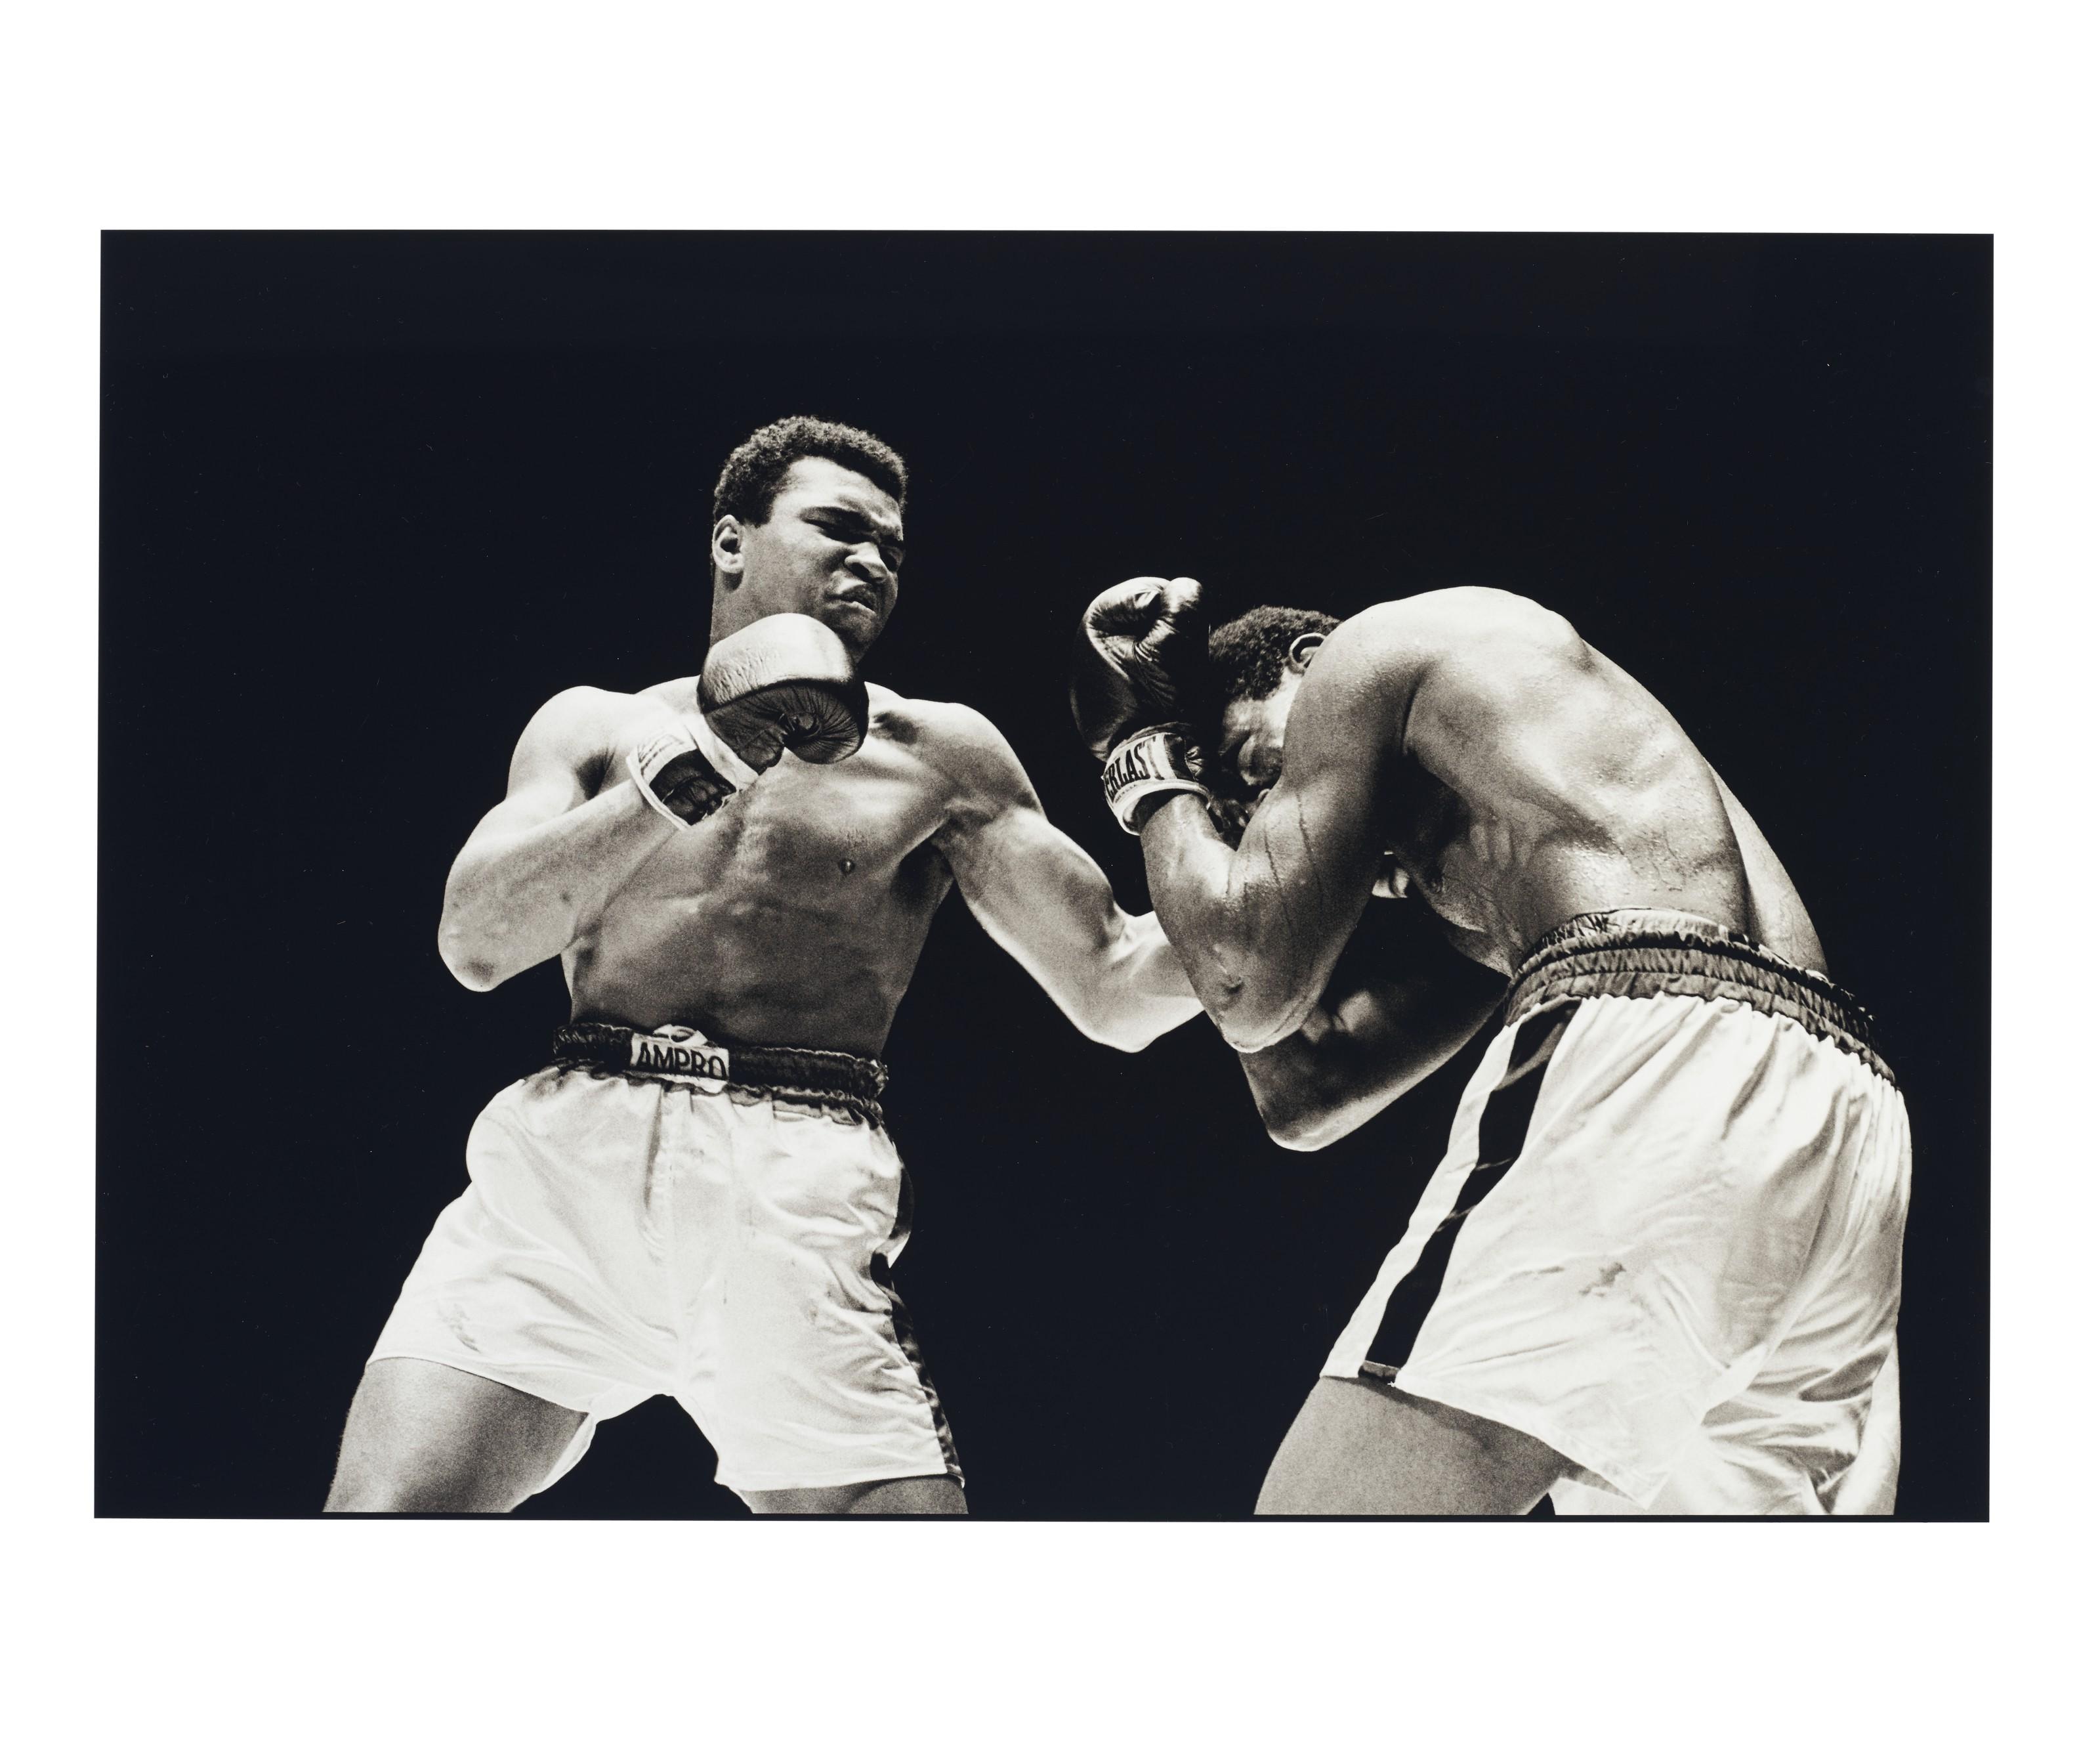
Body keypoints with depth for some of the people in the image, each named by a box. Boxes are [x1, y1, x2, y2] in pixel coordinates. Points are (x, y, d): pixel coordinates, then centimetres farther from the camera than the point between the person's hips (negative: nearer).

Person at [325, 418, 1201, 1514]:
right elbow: (475, 944, 0)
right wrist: (703, 766, -7)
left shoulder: (936, 753, 15)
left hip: (799, 1188, 0)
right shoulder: (596, 725, 17)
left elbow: (1116, 990, 12)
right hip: (568, 1151, 1)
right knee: (387, 1507, -16)